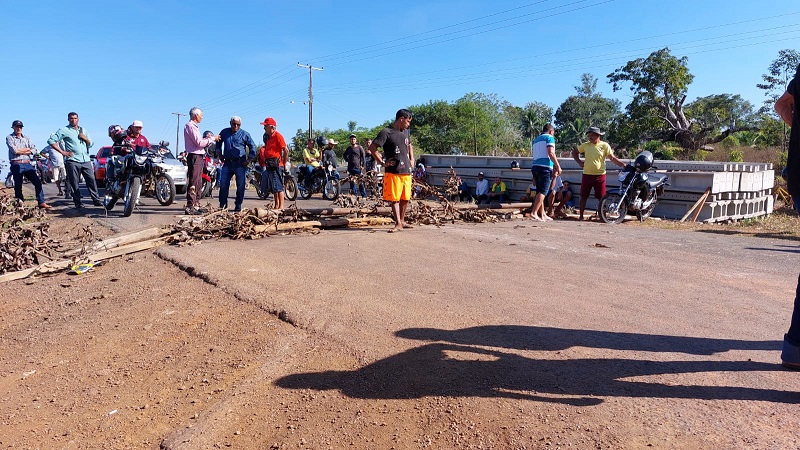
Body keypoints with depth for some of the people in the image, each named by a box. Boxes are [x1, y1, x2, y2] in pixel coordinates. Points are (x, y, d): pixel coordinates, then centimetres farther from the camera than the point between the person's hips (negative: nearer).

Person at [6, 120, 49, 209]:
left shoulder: (26, 138, 15)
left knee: (38, 182, -6)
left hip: (27, 164, 3)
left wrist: (21, 151, -8)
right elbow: (14, 150, -12)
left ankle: (41, 202, -4)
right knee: (18, 186, 3)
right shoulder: (9, 138, 3)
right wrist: (27, 149, -2)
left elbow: (35, 150, 3)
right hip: (16, 165, -3)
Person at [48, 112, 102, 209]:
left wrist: (85, 138, 2)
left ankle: (96, 200, 8)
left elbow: (90, 144, 23)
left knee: (91, 180, 2)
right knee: (74, 183, -2)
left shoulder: (83, 130, 19)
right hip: (73, 161, -4)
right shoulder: (64, 130, 2)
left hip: (86, 160, 4)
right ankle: (77, 202, 2)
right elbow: (51, 141, -4)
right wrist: (63, 152, -8)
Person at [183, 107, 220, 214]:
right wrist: (212, 139, -9)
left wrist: (206, 138, 11)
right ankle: (190, 206, -12)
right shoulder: (190, 126, -10)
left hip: (199, 157, 11)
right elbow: (199, 143, -17)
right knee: (193, 183, -12)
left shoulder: (194, 126, 21)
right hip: (194, 156, -11)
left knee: (198, 183, 13)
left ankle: (196, 205, 19)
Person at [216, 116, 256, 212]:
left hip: (240, 163, -3)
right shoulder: (224, 132, 10)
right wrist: (220, 155, 19)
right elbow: (218, 143, 26)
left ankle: (238, 206, 7)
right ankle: (222, 204, 11)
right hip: (227, 162, 3)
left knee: (240, 185, -2)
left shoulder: (244, 134, 0)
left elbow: (252, 146, 3)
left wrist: (249, 160, -2)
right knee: (223, 184, 0)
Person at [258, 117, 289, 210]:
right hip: (269, 165, 9)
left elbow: (286, 150, -13)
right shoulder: (269, 137, 18)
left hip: (276, 165, -9)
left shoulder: (277, 136, -9)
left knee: (278, 187, -8)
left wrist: (284, 163, -9)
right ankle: (276, 206, 18)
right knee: (273, 188, 12)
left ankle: (281, 206, -5)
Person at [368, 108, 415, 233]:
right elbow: (372, 148, -13)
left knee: (405, 198, 11)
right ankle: (398, 224, 0)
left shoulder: (405, 132, 14)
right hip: (393, 172, -7)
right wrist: (382, 163, -12)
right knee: (394, 199, -3)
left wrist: (412, 159, 19)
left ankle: (402, 221, 23)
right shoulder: (386, 132, -9)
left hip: (406, 171, 7)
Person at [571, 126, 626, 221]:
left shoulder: (604, 145, -1)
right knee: (583, 197, 6)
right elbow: (574, 152, 18)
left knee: (601, 198, 3)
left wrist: (623, 164, -15)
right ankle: (581, 216, 14)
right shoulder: (585, 145, 5)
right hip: (587, 175, 2)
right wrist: (579, 162, 5)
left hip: (600, 175, -2)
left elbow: (612, 158, -4)